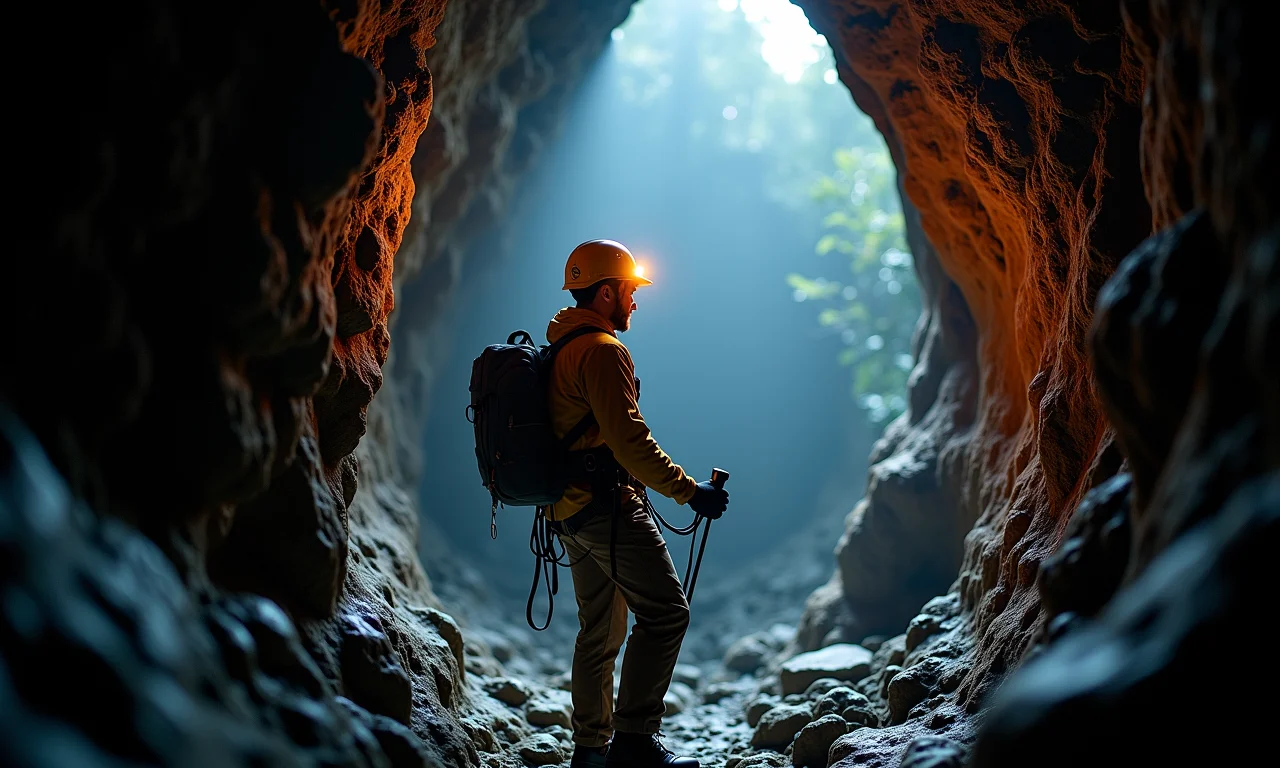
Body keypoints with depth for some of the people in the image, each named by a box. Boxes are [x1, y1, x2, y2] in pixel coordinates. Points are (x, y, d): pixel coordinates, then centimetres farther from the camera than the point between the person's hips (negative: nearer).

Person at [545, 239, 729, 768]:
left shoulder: (558, 350, 20)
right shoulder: (602, 350, -13)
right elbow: (628, 438, -22)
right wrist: (688, 491, -19)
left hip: (570, 508, 11)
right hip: (606, 503, -11)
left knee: (600, 629, 15)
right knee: (665, 612, -12)